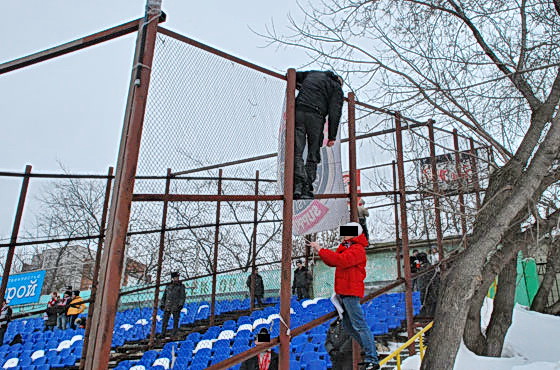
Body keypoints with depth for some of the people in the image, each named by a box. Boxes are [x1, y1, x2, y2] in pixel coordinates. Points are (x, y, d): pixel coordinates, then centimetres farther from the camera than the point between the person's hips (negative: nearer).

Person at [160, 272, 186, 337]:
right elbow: (164, 296, 19)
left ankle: (174, 335, 3)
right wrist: (162, 304, 7)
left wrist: (181, 304, -16)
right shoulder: (168, 287, 15)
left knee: (176, 321, -2)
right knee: (165, 320, 0)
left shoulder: (181, 286, 4)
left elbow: (183, 296, -4)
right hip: (167, 306, 3)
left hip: (176, 306, -3)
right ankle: (163, 334, 6)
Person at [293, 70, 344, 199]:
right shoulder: (337, 88, 15)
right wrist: (332, 136, 4)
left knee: (297, 152, -1)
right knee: (313, 155, 5)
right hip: (315, 116, -2)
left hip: (298, 111, 2)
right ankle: (307, 190, -2)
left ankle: (298, 184, -19)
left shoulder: (312, 73, 27)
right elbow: (334, 113, 4)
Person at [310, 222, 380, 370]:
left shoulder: (357, 249, -13)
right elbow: (332, 262, 14)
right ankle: (370, 351, 27)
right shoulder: (345, 247, 18)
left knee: (359, 325, -8)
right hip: (343, 292, 10)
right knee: (348, 326, 17)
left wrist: (320, 250, -24)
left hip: (351, 292, -10)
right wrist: (319, 250, -1)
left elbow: (341, 260, -27)